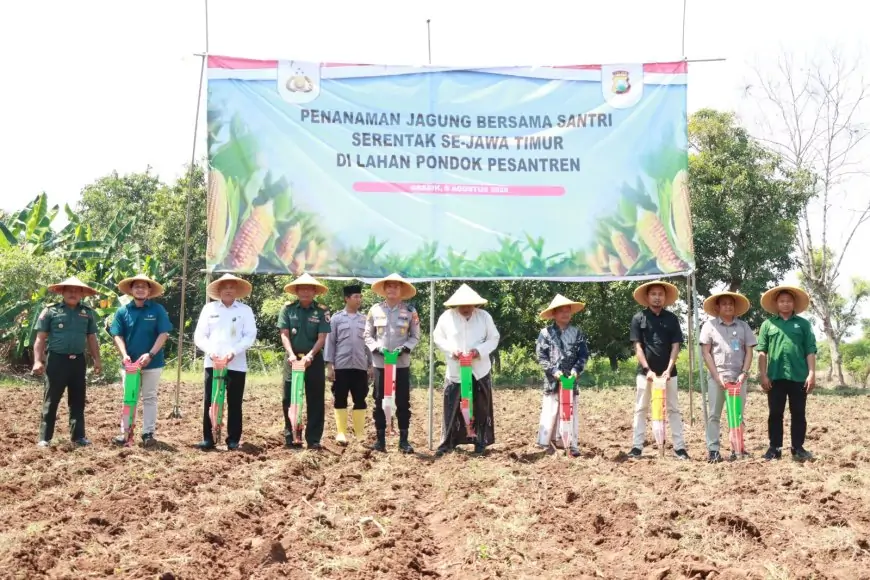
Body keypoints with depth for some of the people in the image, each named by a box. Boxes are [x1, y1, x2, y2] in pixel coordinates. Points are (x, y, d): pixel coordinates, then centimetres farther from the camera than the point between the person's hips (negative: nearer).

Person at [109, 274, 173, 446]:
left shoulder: (158, 310, -5)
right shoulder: (123, 311, 0)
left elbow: (163, 334, -8)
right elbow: (118, 335, 0)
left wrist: (150, 354, -18)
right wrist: (124, 354, -15)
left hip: (152, 362, -2)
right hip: (130, 362, 2)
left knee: (149, 398, 7)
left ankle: (148, 433, 13)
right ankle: (126, 432, 15)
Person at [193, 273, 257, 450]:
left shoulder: (245, 310, 6)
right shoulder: (209, 308, 9)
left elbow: (250, 336, -2)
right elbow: (199, 336, 7)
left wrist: (234, 351, -15)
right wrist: (210, 350, -11)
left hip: (237, 365, -1)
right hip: (213, 363, 1)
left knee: (234, 404, 3)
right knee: (210, 402, 0)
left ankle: (233, 440, 9)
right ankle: (208, 438, 6)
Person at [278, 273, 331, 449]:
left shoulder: (321, 311, -1)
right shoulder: (288, 309, 1)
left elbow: (322, 337, -6)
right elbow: (284, 334, -2)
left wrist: (310, 355, -19)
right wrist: (291, 354, -16)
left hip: (314, 359, 0)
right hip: (293, 358, 1)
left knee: (315, 401, 1)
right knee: (289, 399, 2)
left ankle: (313, 439, 7)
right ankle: (290, 437, 11)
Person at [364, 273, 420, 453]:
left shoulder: (410, 311, 1)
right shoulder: (375, 310, 2)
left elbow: (415, 336, 4)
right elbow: (368, 335, 7)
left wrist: (404, 348, -12)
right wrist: (377, 348, -10)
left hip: (402, 363, -1)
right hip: (380, 363, 1)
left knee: (403, 401, 2)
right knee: (380, 401, 4)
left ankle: (404, 440, 8)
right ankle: (380, 439, 11)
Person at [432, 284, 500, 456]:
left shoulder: (484, 316, -3)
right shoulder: (446, 317, -5)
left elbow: (494, 338, 1)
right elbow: (438, 338, 3)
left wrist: (479, 351, -16)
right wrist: (451, 350, -15)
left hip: (480, 370, 1)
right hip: (455, 370, -1)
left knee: (481, 408, 7)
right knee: (451, 407, -1)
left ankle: (481, 442, 18)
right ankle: (447, 443, 8)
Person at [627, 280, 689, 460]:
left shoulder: (672, 318, 4)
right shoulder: (639, 318, 0)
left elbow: (675, 346, 1)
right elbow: (637, 347, -4)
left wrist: (669, 369, -11)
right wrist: (647, 369, -13)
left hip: (668, 372, 1)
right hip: (645, 371, -1)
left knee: (673, 409, 4)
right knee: (641, 409, 3)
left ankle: (679, 446, 7)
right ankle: (637, 446, 7)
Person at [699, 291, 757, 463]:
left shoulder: (743, 326, 8)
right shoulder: (709, 325, 2)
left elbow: (749, 352, 7)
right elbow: (706, 353, -1)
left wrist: (744, 373, -5)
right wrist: (717, 376, -8)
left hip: (738, 377, 2)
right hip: (717, 377, -2)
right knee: (714, 415, -1)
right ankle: (713, 450, 1)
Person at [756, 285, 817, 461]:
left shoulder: (803, 324, 7)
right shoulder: (768, 324, 7)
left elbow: (810, 351, 4)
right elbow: (762, 352, 5)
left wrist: (811, 373, -4)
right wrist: (763, 375, -2)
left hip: (798, 376, 0)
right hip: (775, 376, 0)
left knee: (798, 414, 5)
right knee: (775, 414, 4)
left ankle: (798, 448, 12)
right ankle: (775, 448, 11)